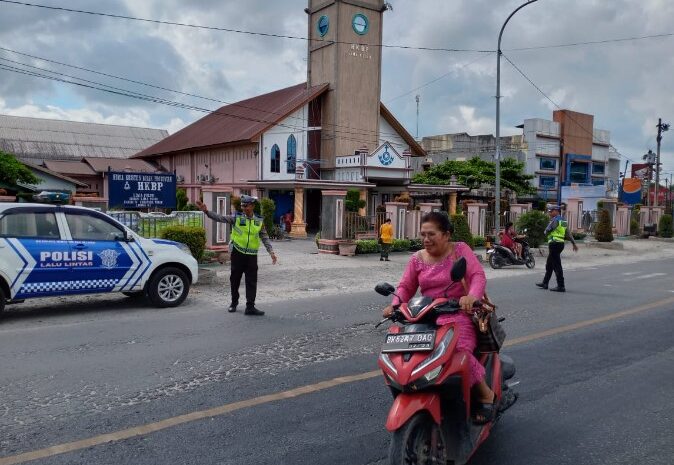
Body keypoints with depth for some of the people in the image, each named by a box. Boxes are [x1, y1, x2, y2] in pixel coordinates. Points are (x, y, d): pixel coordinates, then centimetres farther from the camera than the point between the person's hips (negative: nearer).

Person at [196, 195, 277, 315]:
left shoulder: (259, 221, 5)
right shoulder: (236, 218, -1)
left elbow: (265, 238, 8)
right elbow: (220, 218, -10)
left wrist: (271, 252, -1)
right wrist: (206, 211, -23)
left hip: (252, 256, 1)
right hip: (237, 253, 0)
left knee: (251, 282, -1)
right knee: (235, 279, 11)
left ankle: (250, 307, 3)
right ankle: (234, 302, 29)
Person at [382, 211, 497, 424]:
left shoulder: (460, 250, 1)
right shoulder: (417, 259, 11)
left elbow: (478, 275, -9)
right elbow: (406, 287, 10)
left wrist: (472, 296, -31)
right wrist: (395, 305, -11)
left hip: (458, 313, -4)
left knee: (458, 351, -31)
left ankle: (486, 394, -4)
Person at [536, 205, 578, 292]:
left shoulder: (555, 220, -13)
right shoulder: (563, 221, 16)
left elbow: (546, 231, -11)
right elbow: (568, 234, 18)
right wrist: (574, 243, 21)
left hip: (554, 244, -10)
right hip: (560, 243, 10)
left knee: (557, 266, -7)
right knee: (549, 265, 17)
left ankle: (561, 286, -7)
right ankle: (545, 283, 24)